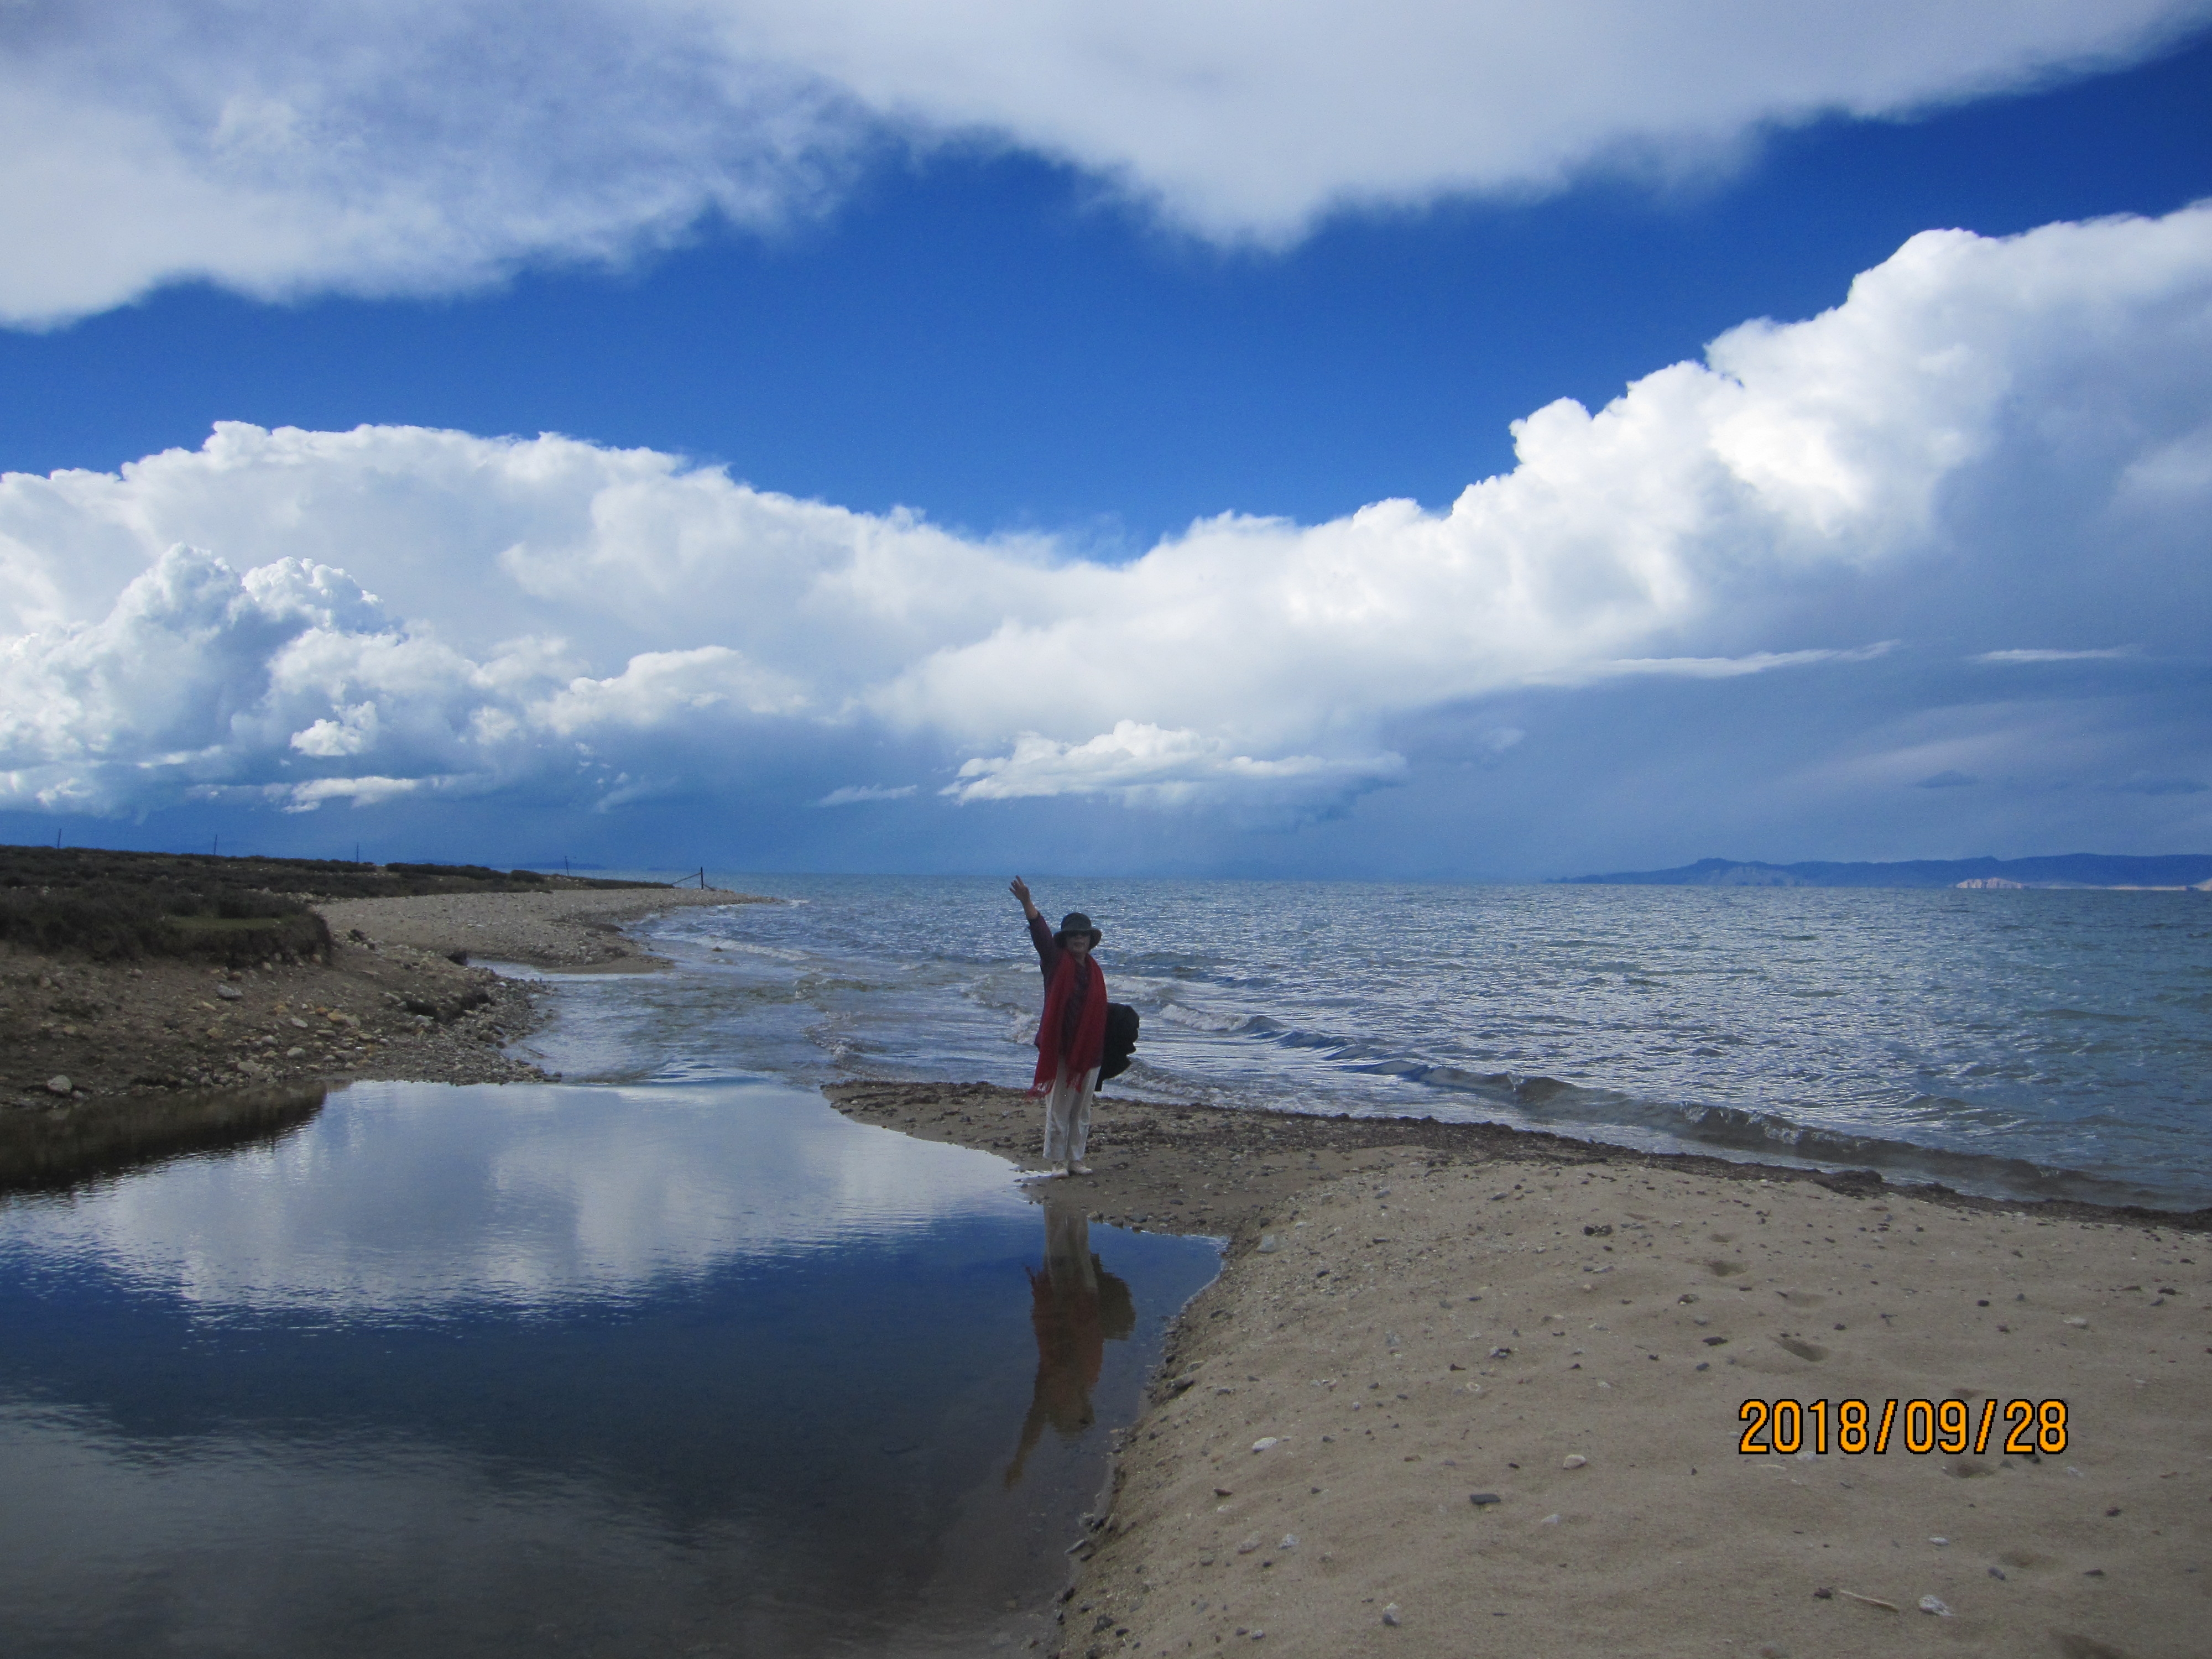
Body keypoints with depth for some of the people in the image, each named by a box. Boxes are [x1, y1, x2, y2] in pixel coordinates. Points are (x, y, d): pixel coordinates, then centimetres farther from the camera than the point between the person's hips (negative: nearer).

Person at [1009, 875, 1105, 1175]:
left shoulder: (1093, 969, 11)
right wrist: (1027, 903, -36)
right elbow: (1041, 933, -20)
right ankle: (1055, 1160, 7)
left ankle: (1075, 1159, 19)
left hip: (1089, 1049, 5)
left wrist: (1101, 1050, 13)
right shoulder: (1056, 962, -3)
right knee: (1058, 1108, -2)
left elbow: (1100, 1010, 15)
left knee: (1082, 1110, 10)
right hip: (1060, 1047, -5)